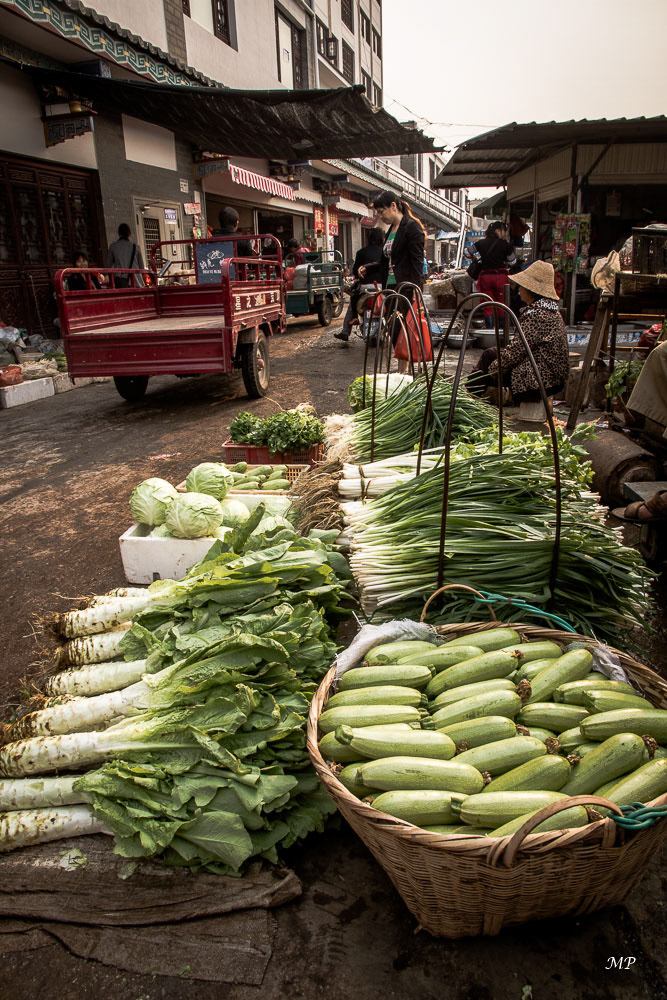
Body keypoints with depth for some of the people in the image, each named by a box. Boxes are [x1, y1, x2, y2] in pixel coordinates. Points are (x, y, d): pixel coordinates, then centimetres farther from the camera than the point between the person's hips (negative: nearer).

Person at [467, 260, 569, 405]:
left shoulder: (538, 314, -21)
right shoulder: (550, 309, 12)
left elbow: (517, 349, -20)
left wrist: (493, 368, -8)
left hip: (543, 381, -10)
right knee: (490, 354, 13)